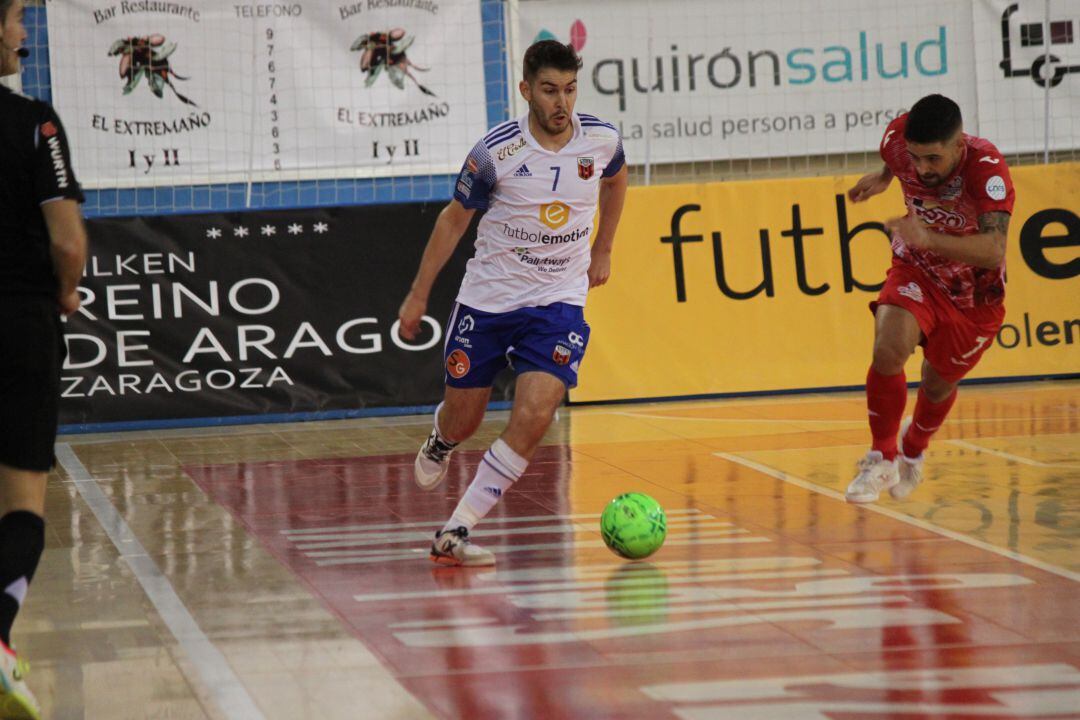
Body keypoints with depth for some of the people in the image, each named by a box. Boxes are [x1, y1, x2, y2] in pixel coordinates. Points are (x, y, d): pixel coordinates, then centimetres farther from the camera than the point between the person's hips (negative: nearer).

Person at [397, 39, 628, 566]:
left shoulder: (602, 140, -8)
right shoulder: (496, 151, -15)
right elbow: (455, 218, 0)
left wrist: (602, 250, 22)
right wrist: (418, 294, 4)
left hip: (558, 301, 1)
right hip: (486, 299, -1)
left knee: (534, 416, -21)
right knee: (463, 421, 12)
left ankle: (454, 534, -17)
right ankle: (439, 442, 53)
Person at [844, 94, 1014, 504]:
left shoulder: (987, 168, -37)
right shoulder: (898, 139, -24)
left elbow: (994, 251, -49)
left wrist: (928, 238, -60)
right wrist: (884, 178, 10)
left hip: (973, 293, -2)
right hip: (916, 271, 2)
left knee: (939, 385, 15)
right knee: (888, 348, -26)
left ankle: (913, 451, 49)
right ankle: (882, 459, -7)